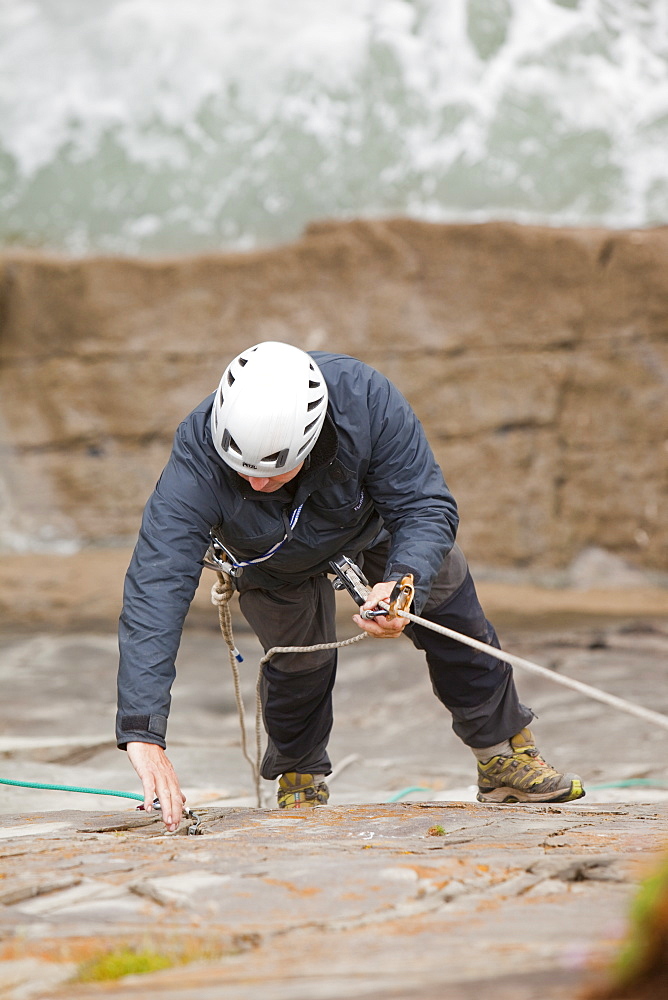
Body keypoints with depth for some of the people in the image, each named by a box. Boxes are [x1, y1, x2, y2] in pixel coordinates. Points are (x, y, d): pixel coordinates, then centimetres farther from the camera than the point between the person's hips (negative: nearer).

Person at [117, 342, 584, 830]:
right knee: (300, 656, -8)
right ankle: (300, 780, 21)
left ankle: (505, 755, 24)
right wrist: (143, 732, -58)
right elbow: (155, 590, -50)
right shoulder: (197, 463, -46)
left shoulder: (365, 399, -45)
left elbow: (425, 508, -34)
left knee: (449, 610, 3)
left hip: (373, 521, 1)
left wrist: (402, 583, -56)